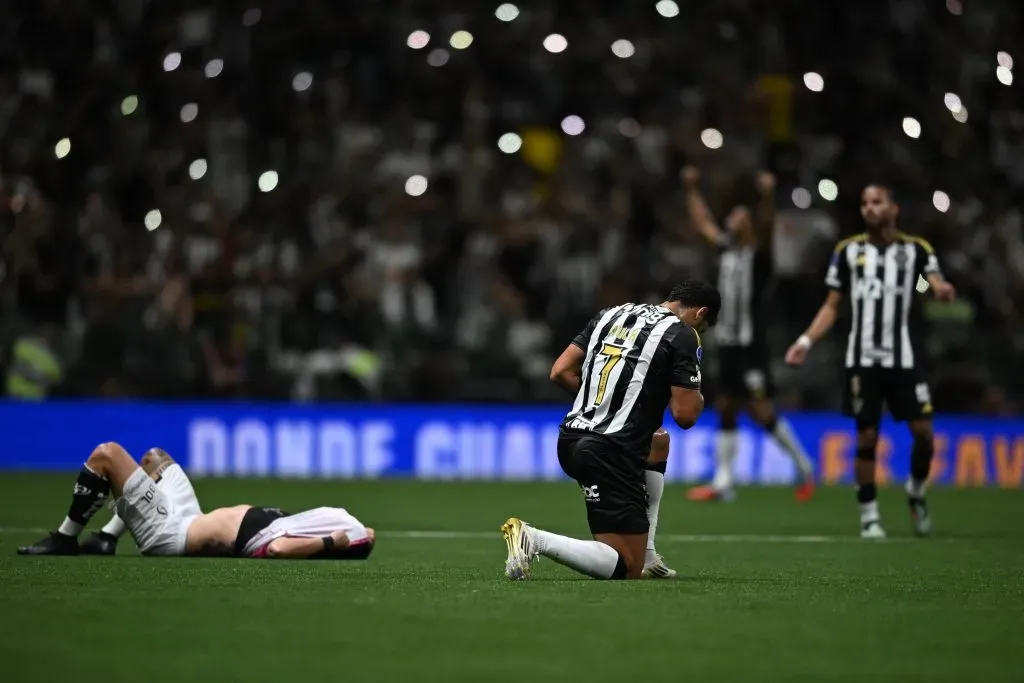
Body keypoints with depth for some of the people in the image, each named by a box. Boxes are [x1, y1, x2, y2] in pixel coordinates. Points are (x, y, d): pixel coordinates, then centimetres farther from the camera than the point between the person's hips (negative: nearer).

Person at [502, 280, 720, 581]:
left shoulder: (610, 314, 16)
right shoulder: (683, 335, -4)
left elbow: (560, 372, 13)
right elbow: (685, 415, -8)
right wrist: (698, 396, 14)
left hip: (570, 440, 8)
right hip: (612, 452, -8)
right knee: (626, 569, -3)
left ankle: (646, 558, 30)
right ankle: (534, 540, -23)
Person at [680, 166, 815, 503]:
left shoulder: (758, 252, -6)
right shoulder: (726, 249, 13)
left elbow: (766, 226, -25)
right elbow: (702, 222, 27)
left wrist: (767, 197, -42)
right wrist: (691, 190, 29)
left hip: (751, 343, -8)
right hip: (727, 341, 8)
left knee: (759, 409, -8)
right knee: (726, 409, 8)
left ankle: (803, 466, 6)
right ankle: (723, 482, 12)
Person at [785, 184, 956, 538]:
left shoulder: (915, 249, 5)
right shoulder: (848, 251, 9)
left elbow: (935, 280, -12)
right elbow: (832, 306, 12)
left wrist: (942, 289, -37)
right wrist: (806, 340, -1)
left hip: (904, 358, 0)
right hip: (863, 360, 0)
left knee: (923, 431, -6)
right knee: (867, 437, -2)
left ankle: (916, 491, 21)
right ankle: (869, 514, 9)